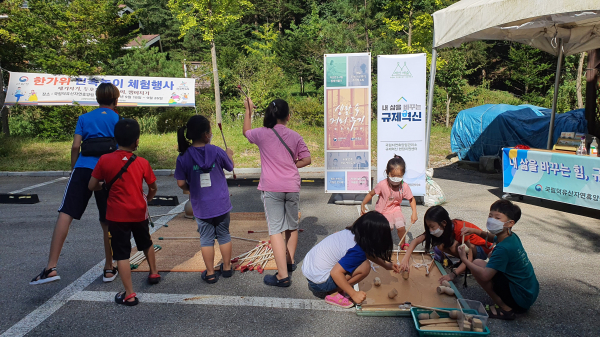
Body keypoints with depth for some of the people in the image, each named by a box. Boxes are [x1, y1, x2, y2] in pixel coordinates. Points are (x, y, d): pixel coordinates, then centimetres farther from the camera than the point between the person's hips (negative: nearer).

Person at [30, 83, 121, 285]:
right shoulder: (119, 121, 11)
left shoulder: (84, 118, 14)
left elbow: (75, 146, 5)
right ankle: (109, 269, 18)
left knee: (65, 214, -4)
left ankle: (51, 268, -14)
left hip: (83, 169, 0)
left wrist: (74, 169, 16)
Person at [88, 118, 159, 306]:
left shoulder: (104, 160, -9)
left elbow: (91, 186, -3)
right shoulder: (142, 163, -6)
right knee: (146, 243, 26)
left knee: (121, 253, 3)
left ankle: (129, 294, 4)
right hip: (139, 212, 2)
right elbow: (153, 188, 3)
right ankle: (153, 273, 42)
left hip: (116, 215, -2)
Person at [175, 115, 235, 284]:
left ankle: (210, 273, 20)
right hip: (221, 204, 0)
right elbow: (230, 167, 6)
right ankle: (227, 268, 30)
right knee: (224, 235, 17)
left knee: (206, 238, 12)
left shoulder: (183, 157, -12)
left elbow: (181, 183, -10)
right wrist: (229, 154, 26)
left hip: (201, 206, 0)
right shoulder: (216, 151, -12)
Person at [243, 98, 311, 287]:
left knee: (276, 229, -4)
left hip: (271, 188, -3)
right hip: (292, 187, 3)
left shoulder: (262, 134, -3)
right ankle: (290, 261, 36)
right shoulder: (294, 136, 2)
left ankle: (283, 275, -8)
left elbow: (246, 132, 18)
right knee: (292, 226, 19)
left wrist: (248, 111, 28)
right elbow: (306, 159, 5)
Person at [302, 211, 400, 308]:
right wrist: (354, 294, -19)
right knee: (365, 266, -15)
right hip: (318, 282, -8)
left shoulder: (350, 232, 0)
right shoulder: (357, 251, -24)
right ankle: (333, 294, -5)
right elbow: (335, 273, -28)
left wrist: (386, 265, 21)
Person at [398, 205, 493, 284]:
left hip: (483, 249, -7)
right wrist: (405, 259, -36)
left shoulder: (460, 228, -34)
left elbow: (469, 257, -36)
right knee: (440, 246, -18)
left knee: (454, 245, -33)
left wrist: (453, 274, -48)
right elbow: (416, 240, -22)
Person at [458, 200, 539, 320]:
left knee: (477, 264, -16)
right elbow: (492, 238, 25)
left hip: (521, 298, -10)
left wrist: (464, 259, -19)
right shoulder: (512, 237, 1)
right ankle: (512, 305, 19)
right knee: (492, 256, 22)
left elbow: (484, 276, -33)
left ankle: (505, 309, -6)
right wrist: (475, 231, 8)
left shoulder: (503, 249, -26)